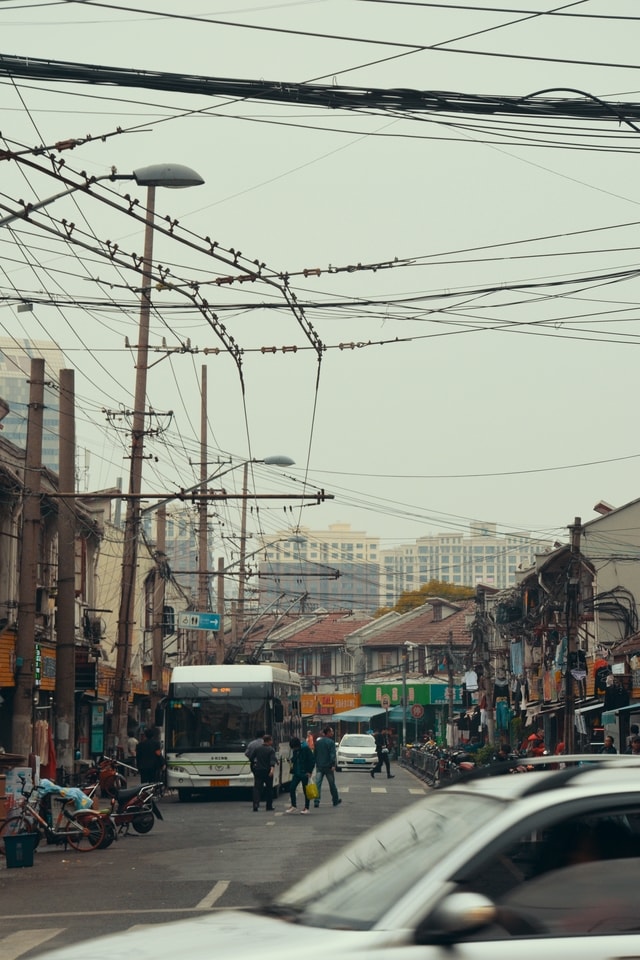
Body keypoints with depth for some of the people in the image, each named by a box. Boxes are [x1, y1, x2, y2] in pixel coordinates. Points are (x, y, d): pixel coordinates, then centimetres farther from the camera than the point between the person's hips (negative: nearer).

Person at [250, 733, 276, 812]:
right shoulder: (271, 750, -6)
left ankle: (256, 805, -23)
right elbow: (272, 760, -20)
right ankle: (269, 806, 17)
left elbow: (251, 758, 15)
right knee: (269, 788, 12)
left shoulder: (257, 748, 6)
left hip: (258, 771, 2)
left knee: (257, 788, -5)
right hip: (267, 771, -2)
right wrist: (272, 769, -32)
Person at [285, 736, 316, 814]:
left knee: (306, 790, 1)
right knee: (291, 788, -2)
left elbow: (312, 760, -12)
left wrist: (309, 771, -14)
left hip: (304, 773, -6)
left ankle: (306, 808, 10)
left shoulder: (306, 749, -13)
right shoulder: (294, 751, 7)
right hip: (296, 773, 6)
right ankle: (293, 806, 9)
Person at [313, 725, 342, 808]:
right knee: (332, 784, 10)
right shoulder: (331, 742, -10)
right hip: (328, 766, -4)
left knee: (318, 783, -1)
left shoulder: (317, 742, 8)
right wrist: (333, 765, -19)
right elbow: (332, 755, -16)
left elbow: (315, 754, 14)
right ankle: (335, 800, 21)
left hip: (319, 766, 4)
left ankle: (316, 801, -11)